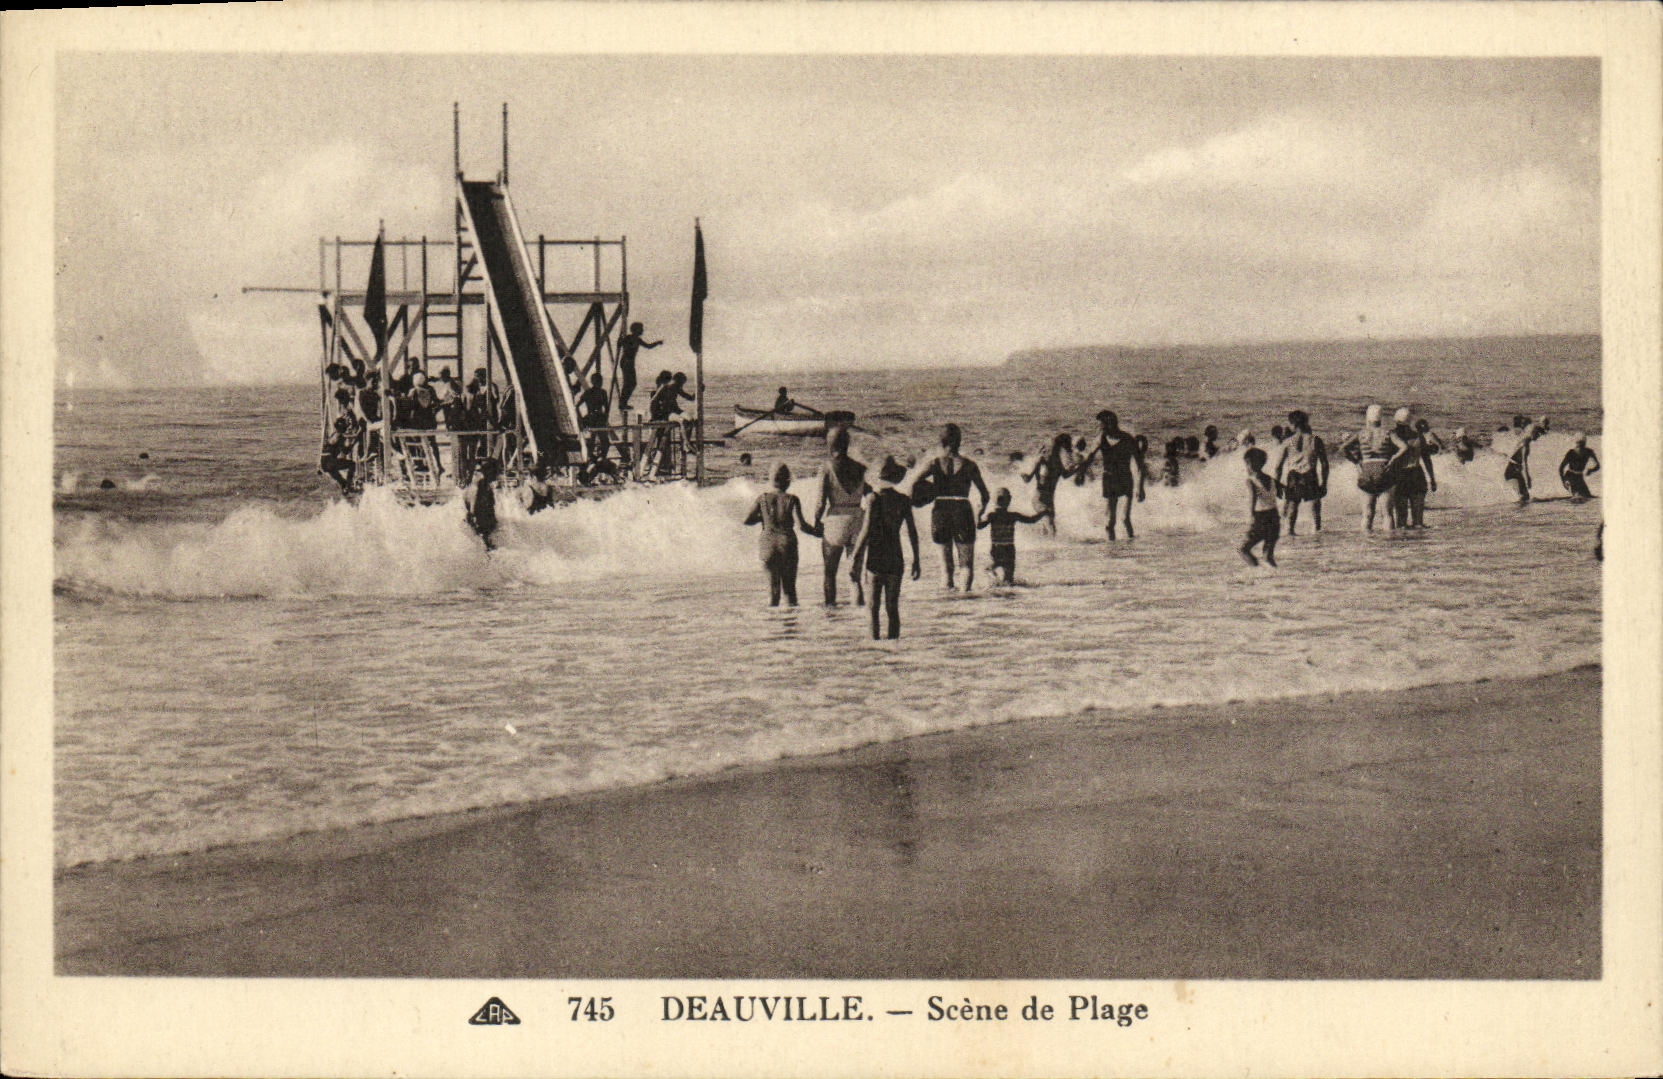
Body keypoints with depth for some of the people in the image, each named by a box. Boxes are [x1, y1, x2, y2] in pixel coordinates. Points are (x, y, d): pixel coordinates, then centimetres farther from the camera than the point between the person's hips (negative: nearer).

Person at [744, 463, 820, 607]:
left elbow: (747, 520, 4)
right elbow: (801, 525, -12)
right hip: (787, 544, -2)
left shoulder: (763, 498, 2)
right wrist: (816, 531, 4)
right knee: (790, 588, 8)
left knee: (773, 588, 7)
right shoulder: (791, 499, -5)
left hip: (768, 546, 2)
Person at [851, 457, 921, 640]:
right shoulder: (904, 500, 4)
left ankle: (875, 639, -5)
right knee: (892, 607, 7)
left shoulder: (873, 498, -5)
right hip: (895, 559, 3)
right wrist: (916, 559, 11)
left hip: (875, 556, -3)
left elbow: (866, 530, -11)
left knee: (873, 607, 0)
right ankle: (893, 641, 3)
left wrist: (855, 557, -7)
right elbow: (912, 531, 4)